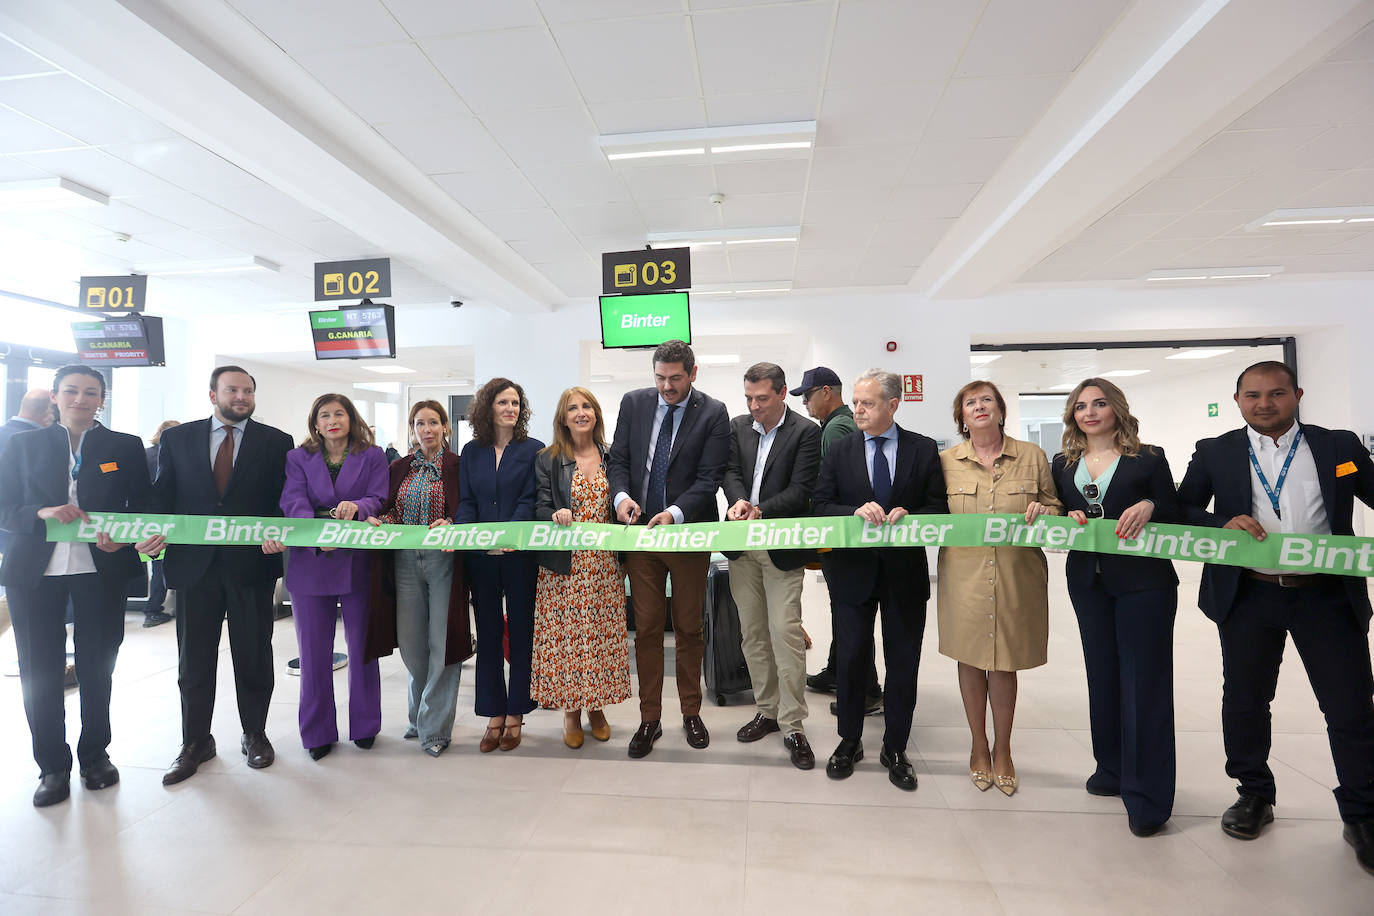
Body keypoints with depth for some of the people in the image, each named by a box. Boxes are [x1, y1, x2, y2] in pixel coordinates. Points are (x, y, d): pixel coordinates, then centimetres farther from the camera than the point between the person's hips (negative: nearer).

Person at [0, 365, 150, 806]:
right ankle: (53, 766, 20)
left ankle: (95, 754, 27)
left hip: (101, 570, -1)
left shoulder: (125, 447, 5)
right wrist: (43, 514, -16)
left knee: (97, 669, 9)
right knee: (39, 673, 6)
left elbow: (142, 505, 4)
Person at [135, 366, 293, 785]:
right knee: (194, 658, 11)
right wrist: (154, 533, -11)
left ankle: (254, 735, 27)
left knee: (253, 656, 9)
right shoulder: (177, 438, 8)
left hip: (252, 565, -1)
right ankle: (195, 742, 28)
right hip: (193, 562, 2)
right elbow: (162, 495, 6)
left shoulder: (276, 442, 2)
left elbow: (285, 501, -1)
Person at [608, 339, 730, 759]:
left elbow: (709, 478, -11)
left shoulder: (713, 413, -6)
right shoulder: (634, 403, 3)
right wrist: (622, 495, -16)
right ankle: (650, 719, 21)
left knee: (689, 628, 11)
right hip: (640, 532, 2)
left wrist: (674, 513, -24)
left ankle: (691, 712, 29)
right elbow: (618, 459, 4)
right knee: (646, 628, 8)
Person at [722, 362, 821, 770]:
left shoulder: (806, 432, -6)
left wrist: (760, 510, -24)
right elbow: (731, 471, 4)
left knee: (786, 634, -7)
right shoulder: (739, 426, 10)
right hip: (742, 546, 5)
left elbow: (801, 491, -12)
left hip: (782, 548, -5)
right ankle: (767, 711, 28)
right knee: (753, 633, 12)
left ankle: (792, 725, 7)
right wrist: (738, 500, -17)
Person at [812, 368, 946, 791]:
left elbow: (939, 506, 1)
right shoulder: (840, 450, 3)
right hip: (852, 569, 0)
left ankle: (895, 748, 28)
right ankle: (849, 741, 28)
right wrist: (856, 511, -19)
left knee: (903, 662, 10)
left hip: (905, 570, 0)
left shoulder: (923, 450, 1)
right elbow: (820, 505, -2)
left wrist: (909, 515, -19)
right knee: (851, 658, 8)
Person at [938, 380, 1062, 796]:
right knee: (970, 660, 10)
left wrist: (1044, 511, -11)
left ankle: (1002, 751, 30)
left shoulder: (1032, 456, 6)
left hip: (1016, 578, 0)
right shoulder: (946, 461, 5)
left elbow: (1056, 508, 10)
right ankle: (979, 747, 31)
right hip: (964, 577, 0)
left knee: (1004, 663, 9)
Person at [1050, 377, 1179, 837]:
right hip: (1088, 581, 4)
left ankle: (1147, 796, 7)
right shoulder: (1063, 465, 9)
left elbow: (1175, 516, 1)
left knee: (1144, 681, -2)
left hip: (1143, 582, -3)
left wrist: (1150, 507, -19)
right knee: (1103, 675, 13)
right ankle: (1113, 770, 29)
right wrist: (1067, 519, -10)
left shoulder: (1148, 458, 1)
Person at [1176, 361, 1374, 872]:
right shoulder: (1214, 453, 4)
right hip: (1248, 596, 0)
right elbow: (1182, 509, 3)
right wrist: (1222, 523, -16)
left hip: (1328, 595, 0)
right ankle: (1254, 795, 32)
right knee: (1245, 700, 12)